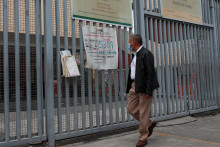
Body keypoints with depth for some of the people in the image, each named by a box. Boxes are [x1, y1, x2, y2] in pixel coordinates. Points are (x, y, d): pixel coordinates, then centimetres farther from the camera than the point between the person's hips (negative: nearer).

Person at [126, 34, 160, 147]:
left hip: (144, 87, -9)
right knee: (131, 109, 10)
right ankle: (150, 124, 30)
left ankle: (143, 138, 14)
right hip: (134, 86, 9)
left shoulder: (146, 54, -12)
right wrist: (130, 87, 14)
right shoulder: (135, 55, 17)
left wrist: (149, 91, -22)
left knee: (143, 113, -1)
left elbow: (150, 73, -18)